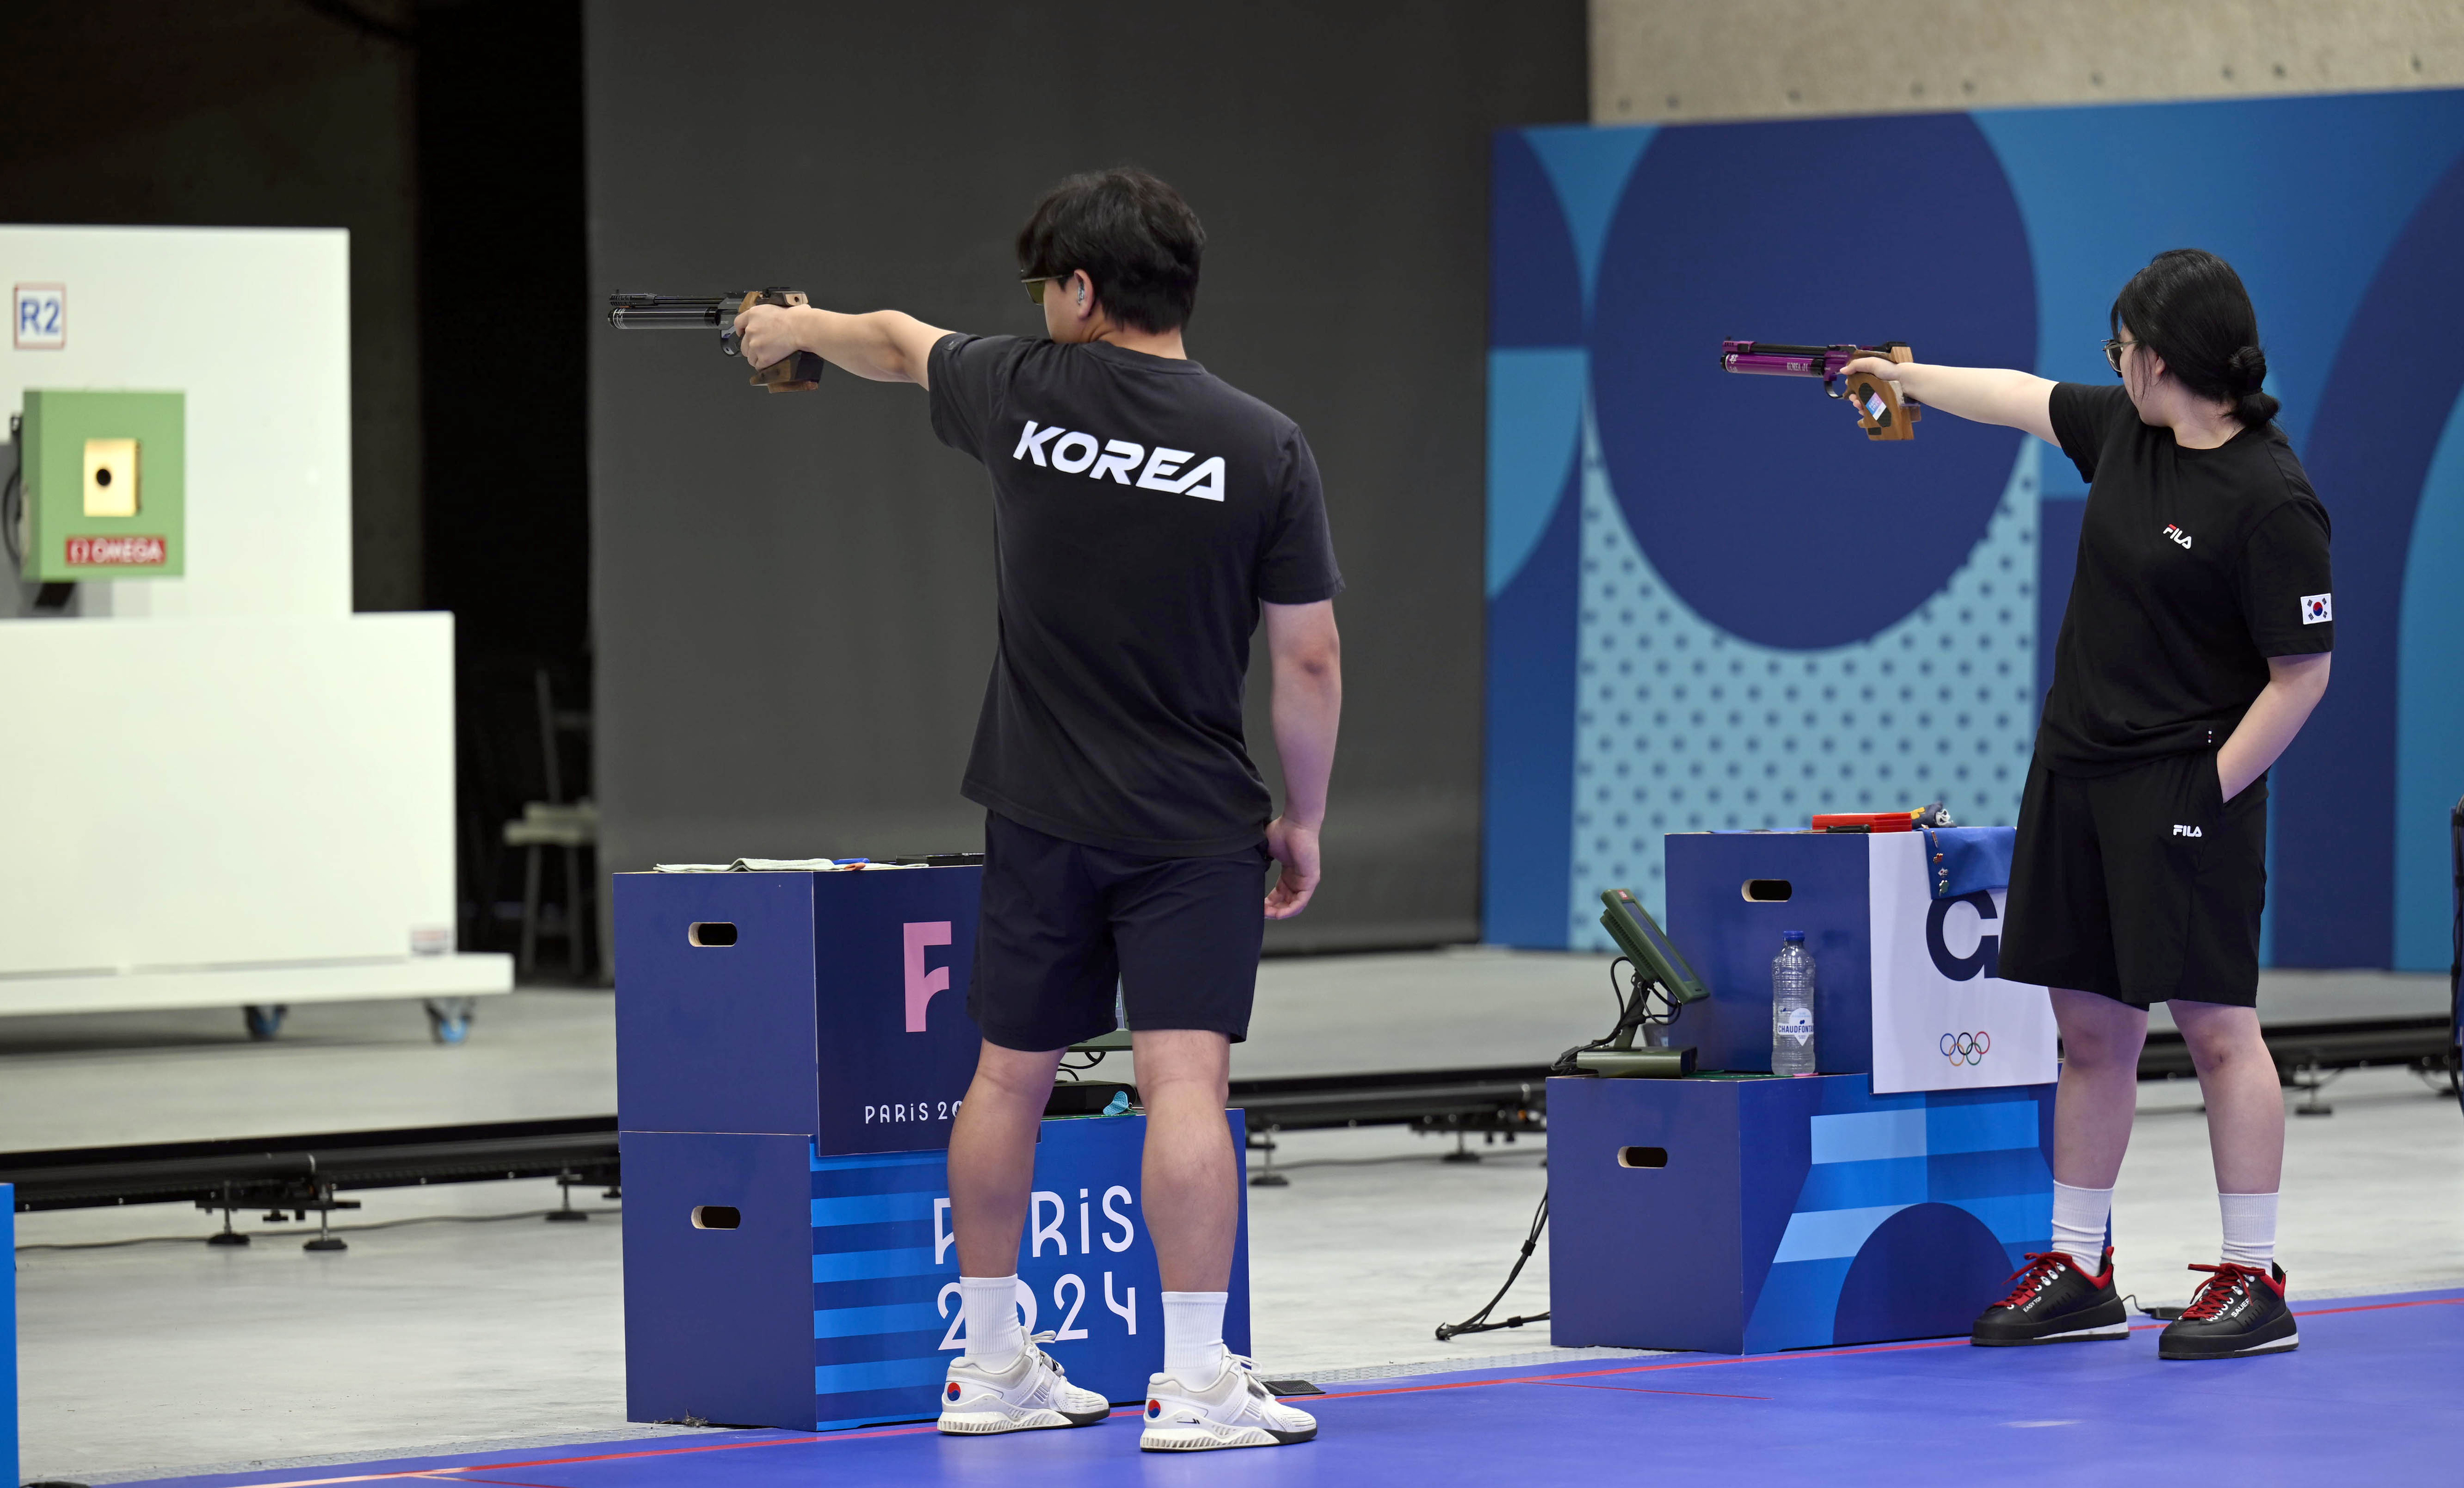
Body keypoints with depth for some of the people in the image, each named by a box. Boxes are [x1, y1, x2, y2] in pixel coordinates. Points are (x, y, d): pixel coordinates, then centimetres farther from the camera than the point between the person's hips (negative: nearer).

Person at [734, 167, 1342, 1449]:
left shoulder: (1025, 394, -2)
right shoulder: (1264, 447, -8)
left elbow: (898, 344, 21)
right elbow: (1310, 657, -6)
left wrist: (797, 329, 42)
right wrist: (1303, 816, 6)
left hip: (1041, 815, 3)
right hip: (1196, 825, -2)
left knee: (1010, 1077, 14)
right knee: (1185, 1081, -8)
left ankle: (991, 1367, 25)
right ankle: (1194, 1383, -13)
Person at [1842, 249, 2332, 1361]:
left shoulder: (2270, 500, -18)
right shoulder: (2125, 431, 6)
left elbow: (2302, 674, -16)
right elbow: (2020, 397, 25)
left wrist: (2211, 791, -14)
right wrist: (1901, 377, 36)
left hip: (2189, 786, -8)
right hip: (2076, 771, 8)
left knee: (2215, 1022, -7)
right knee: (2090, 1028, 10)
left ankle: (2256, 1281, -3)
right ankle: (2079, 1273, 17)